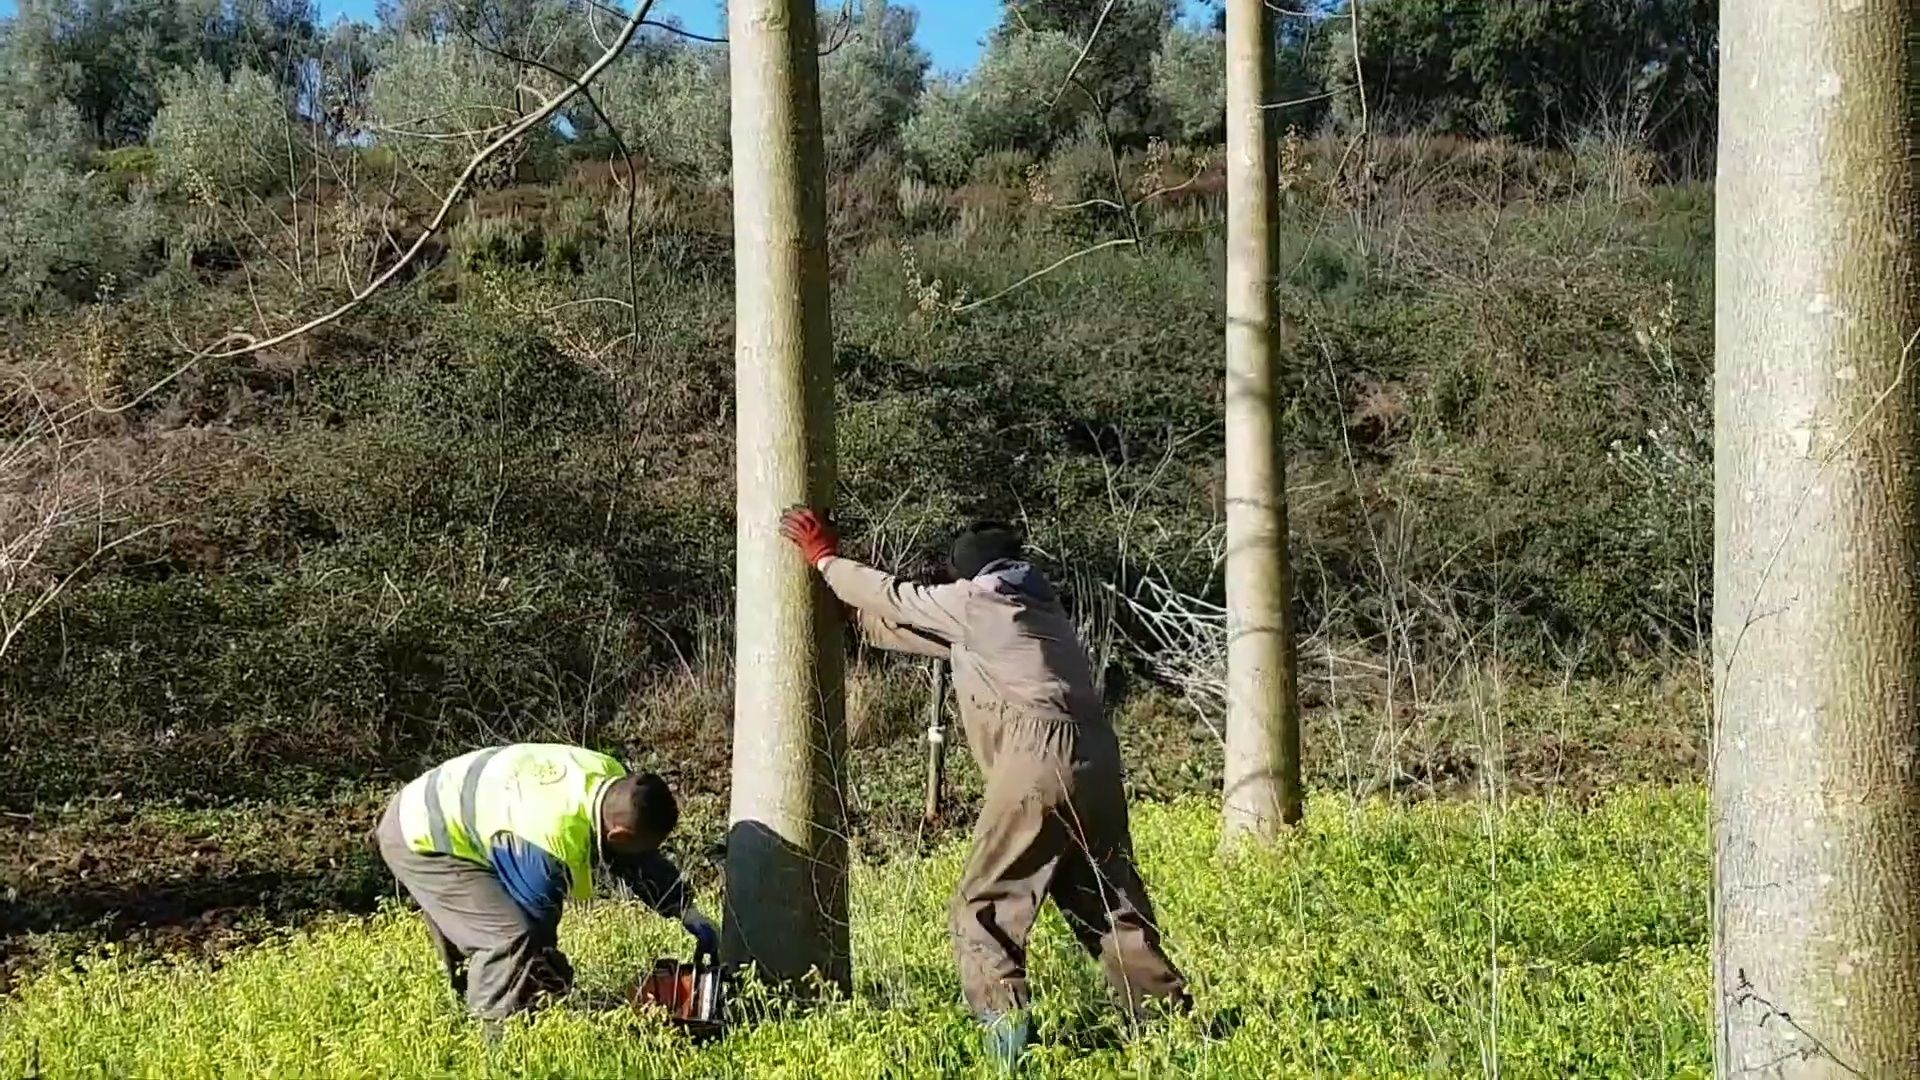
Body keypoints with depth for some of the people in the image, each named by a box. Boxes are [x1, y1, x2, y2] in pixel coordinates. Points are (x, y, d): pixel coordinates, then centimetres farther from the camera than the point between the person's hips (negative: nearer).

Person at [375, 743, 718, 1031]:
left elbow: (642, 861, 8)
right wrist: (556, 985, -4)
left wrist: (688, 911, 3)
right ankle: (502, 1038, -10)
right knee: (512, 935, -20)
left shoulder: (612, 782, -11)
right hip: (418, 839, -10)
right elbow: (537, 926, -19)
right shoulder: (551, 842, -36)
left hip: (440, 815, 10)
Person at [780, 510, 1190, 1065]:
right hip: (1096, 763, 7)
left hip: (1037, 764, -7)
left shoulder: (972, 602, 6)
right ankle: (1169, 1014, 14)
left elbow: (895, 597, 19)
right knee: (1110, 904, 15)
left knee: (984, 906, -3)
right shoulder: (1040, 606, 28)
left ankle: (1005, 1029, -14)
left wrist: (826, 559, 32)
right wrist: (855, 612, 44)